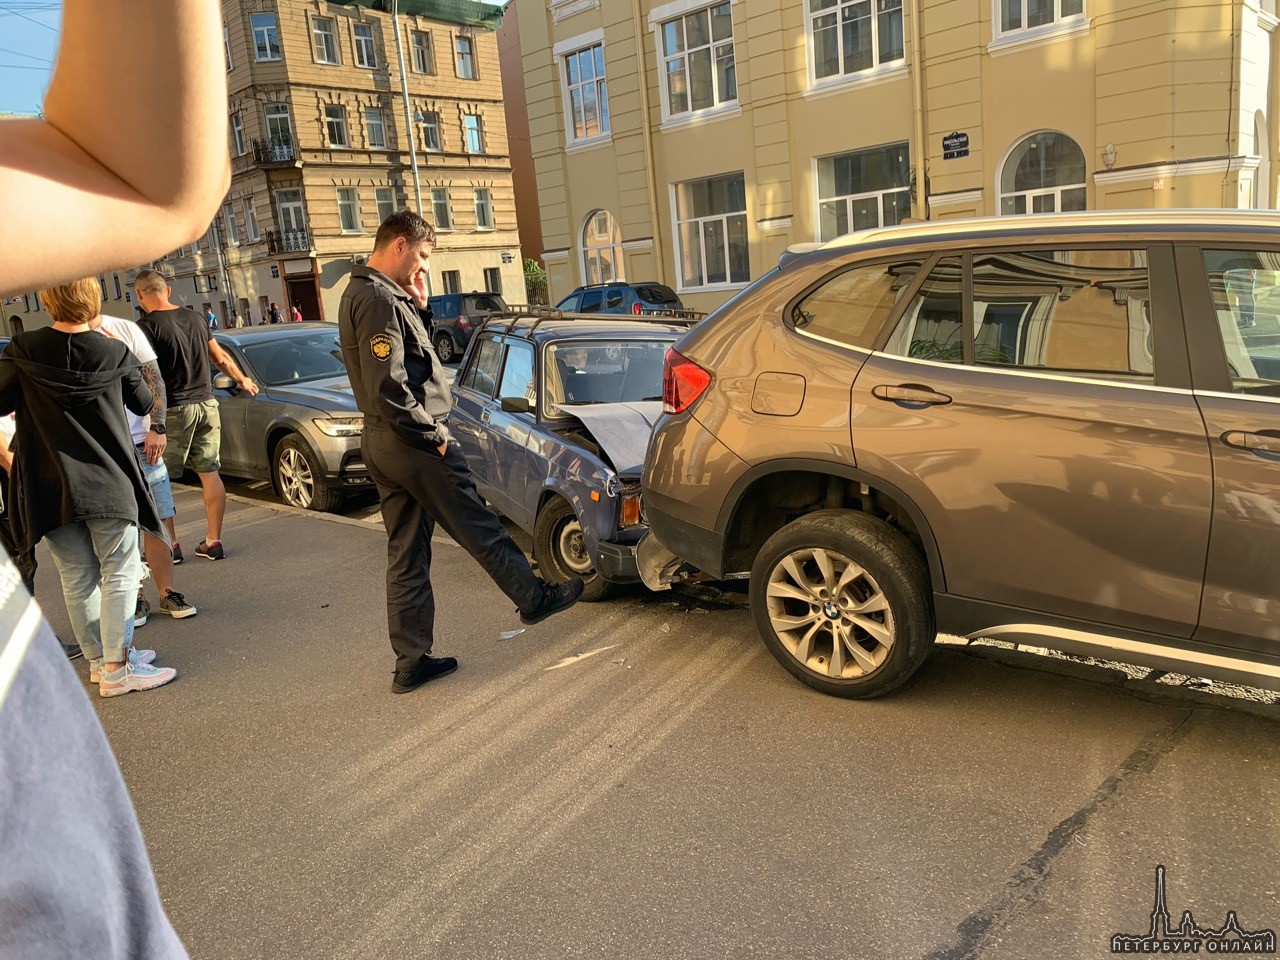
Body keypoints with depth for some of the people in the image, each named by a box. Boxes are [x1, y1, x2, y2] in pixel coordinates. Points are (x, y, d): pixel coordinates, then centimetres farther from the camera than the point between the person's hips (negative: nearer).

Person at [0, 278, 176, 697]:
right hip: (108, 485, -2)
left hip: (49, 487, 3)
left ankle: (99, 658, 23)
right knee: (120, 575, 3)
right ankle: (116, 669, 3)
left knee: (78, 579, 11)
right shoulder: (115, 353, -6)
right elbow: (143, 404, 7)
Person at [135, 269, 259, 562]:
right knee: (209, 473, 9)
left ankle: (170, 544, 7)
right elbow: (221, 357, 18)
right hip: (206, 405, 6)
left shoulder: (147, 326, -10)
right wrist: (243, 380, 32)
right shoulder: (194, 318, 8)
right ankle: (213, 541, 13)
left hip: (173, 410, -6)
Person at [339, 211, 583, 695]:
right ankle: (534, 598, 23)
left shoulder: (359, 294, 16)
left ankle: (412, 662, 18)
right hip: (412, 444, -10)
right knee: (479, 528, 6)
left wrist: (418, 306, 8)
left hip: (382, 444, 10)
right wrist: (431, 433, -16)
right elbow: (388, 386, -25)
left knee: (406, 554, 12)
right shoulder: (381, 300, -17)